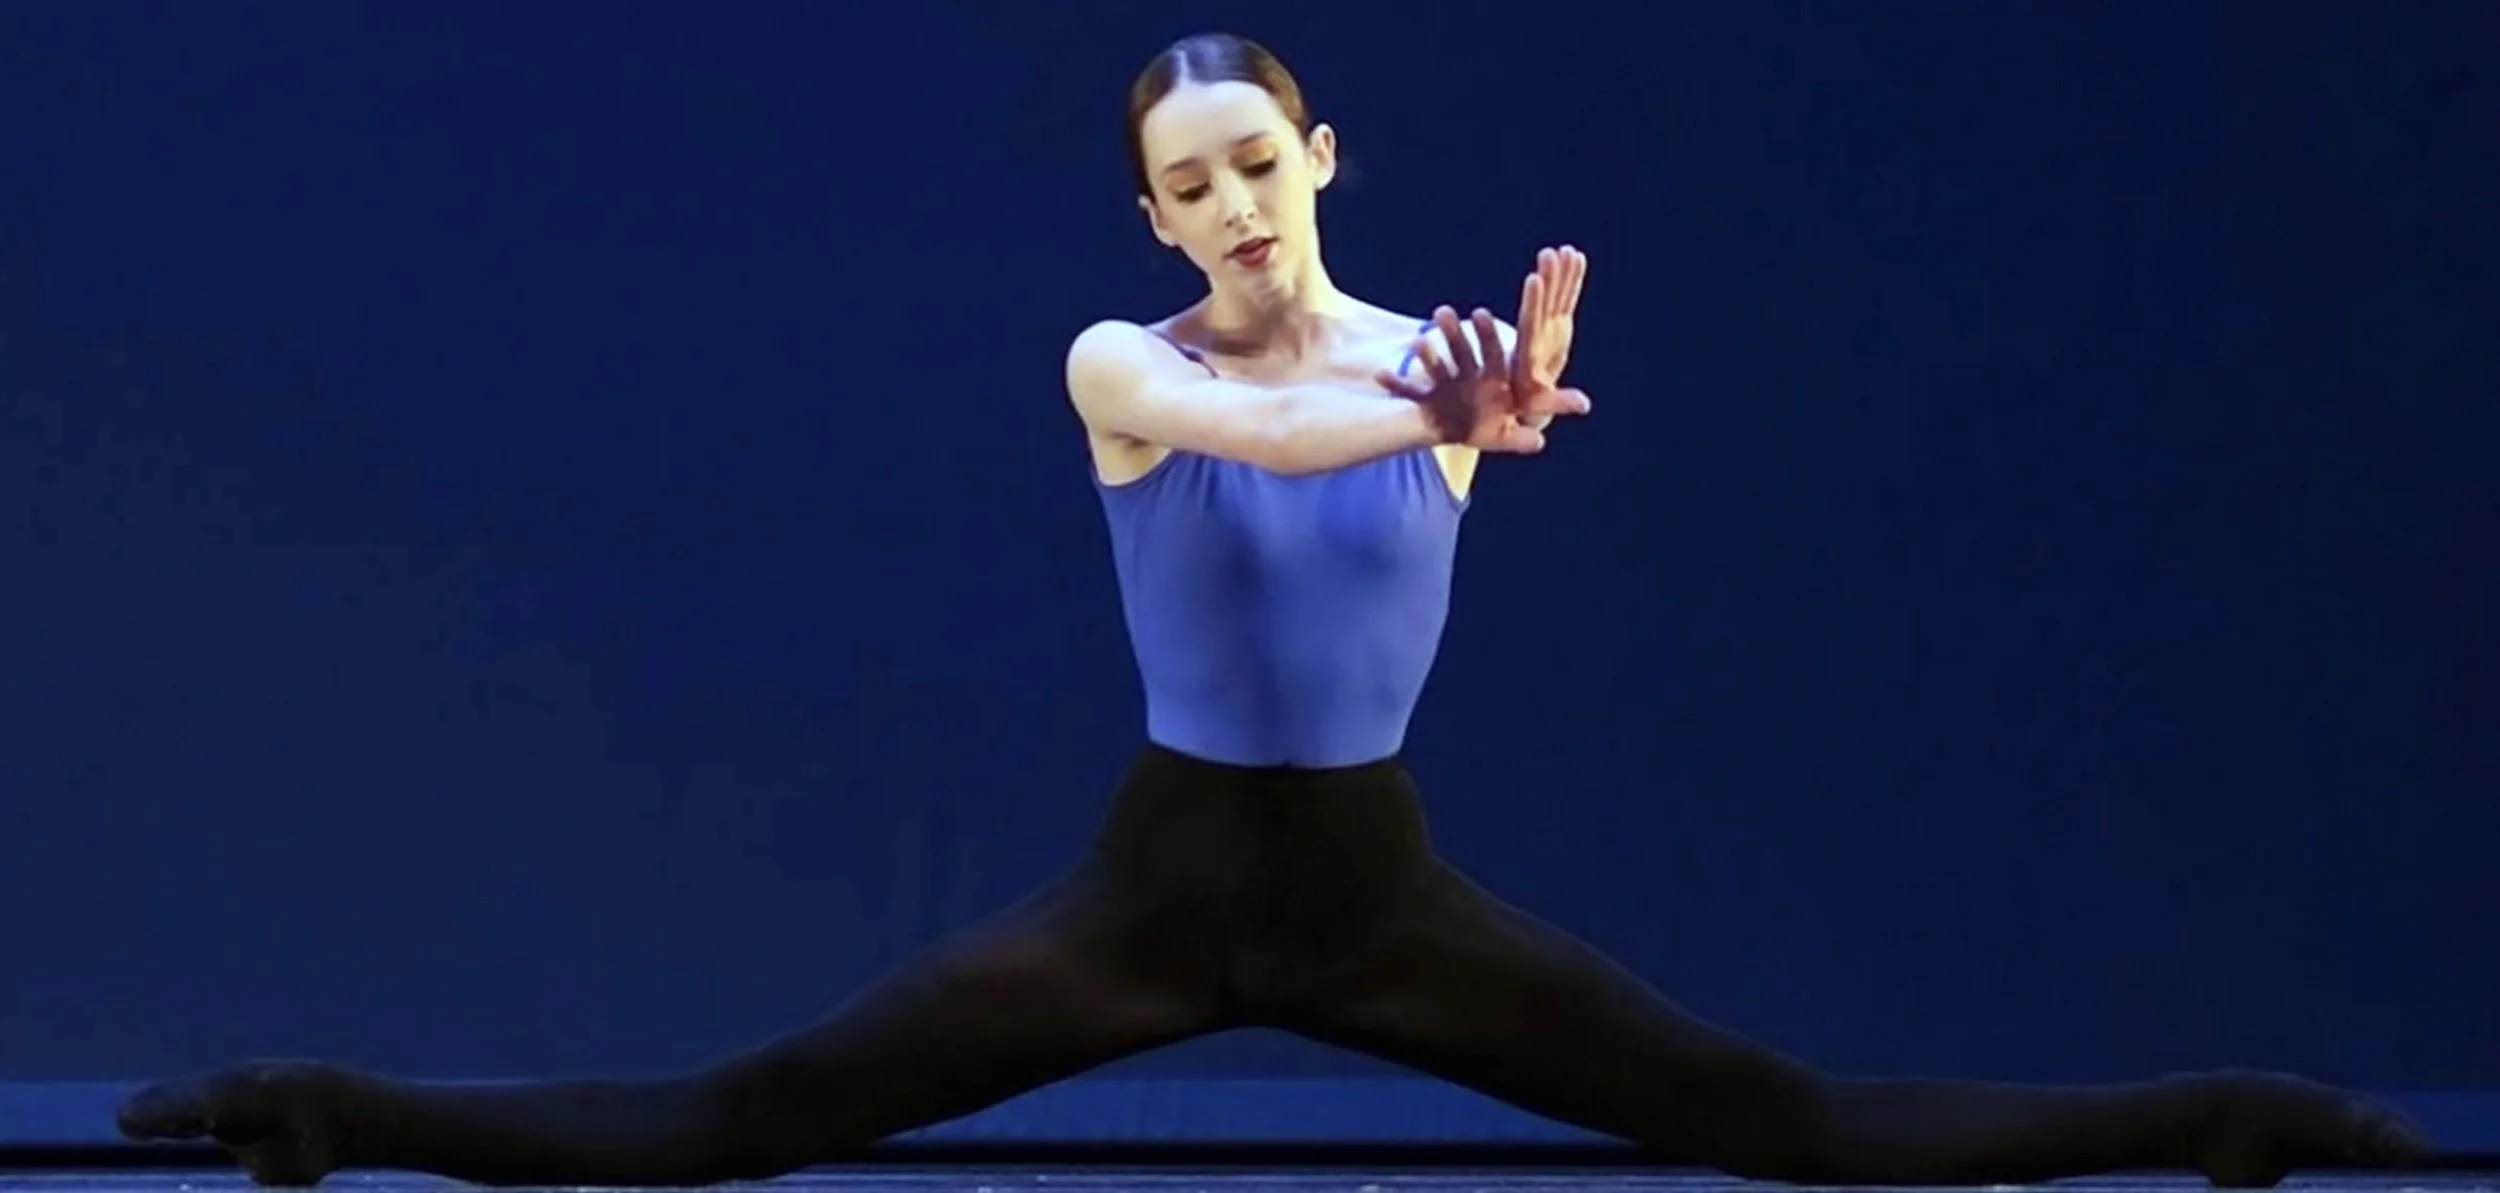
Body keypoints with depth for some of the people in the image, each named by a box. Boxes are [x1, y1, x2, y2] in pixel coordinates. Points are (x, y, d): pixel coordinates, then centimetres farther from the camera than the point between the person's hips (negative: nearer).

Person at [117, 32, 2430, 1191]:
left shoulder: (1433, 353, -1)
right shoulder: (1119, 365, -5)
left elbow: (1453, 436, -29)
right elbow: (1256, 429, -31)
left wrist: (1505, 400, -55)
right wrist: (1446, 410, -52)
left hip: (1381, 891, 1)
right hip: (1161, 883, -1)